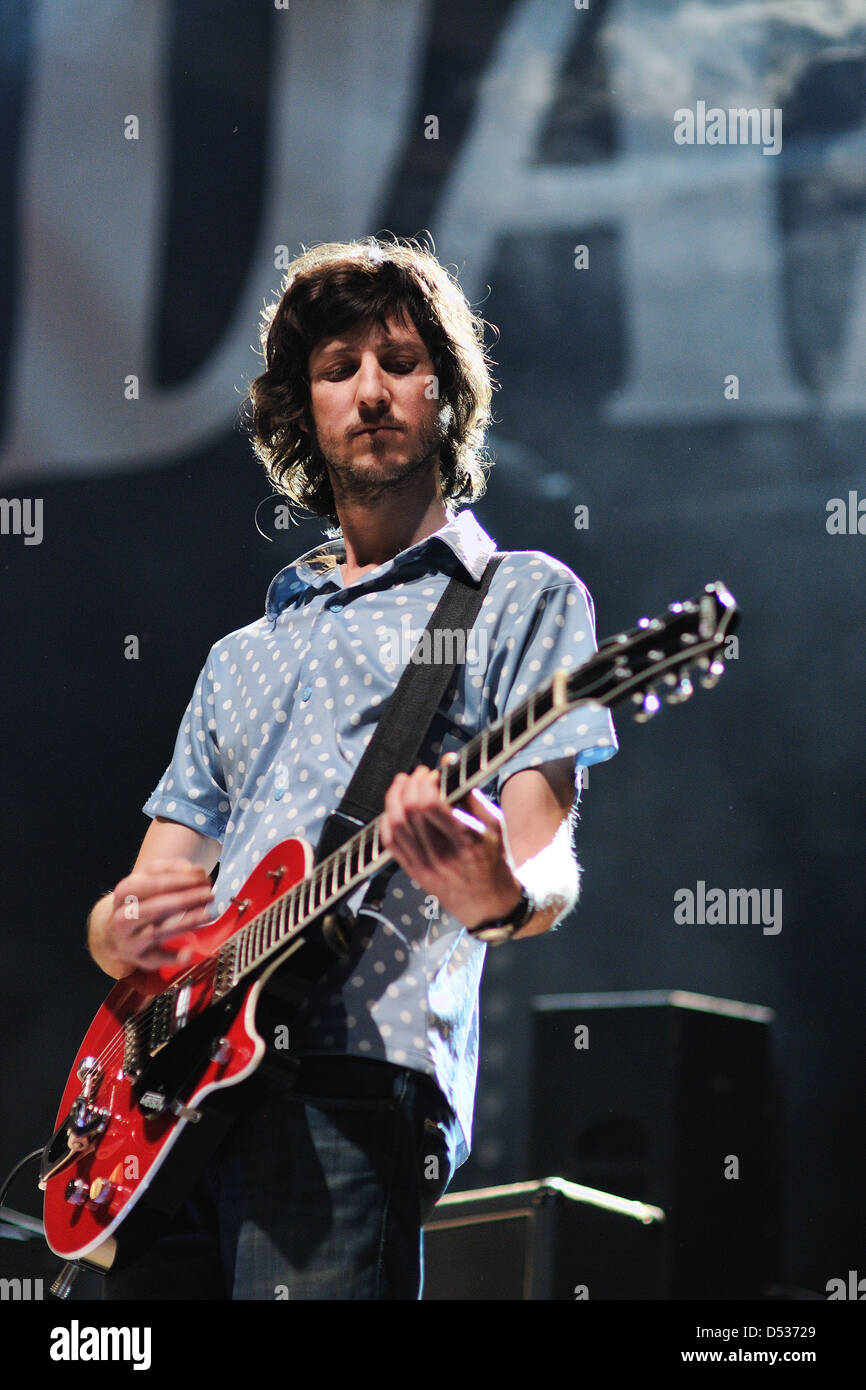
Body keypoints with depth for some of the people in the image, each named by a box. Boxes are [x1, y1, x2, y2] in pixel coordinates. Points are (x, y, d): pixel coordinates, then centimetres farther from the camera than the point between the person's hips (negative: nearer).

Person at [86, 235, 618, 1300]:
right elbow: (144, 893, 25)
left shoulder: (519, 596, 11)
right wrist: (125, 929, -1)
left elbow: (549, 870, -1)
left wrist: (498, 896, -26)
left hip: (350, 1077, -5)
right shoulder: (246, 654, 29)